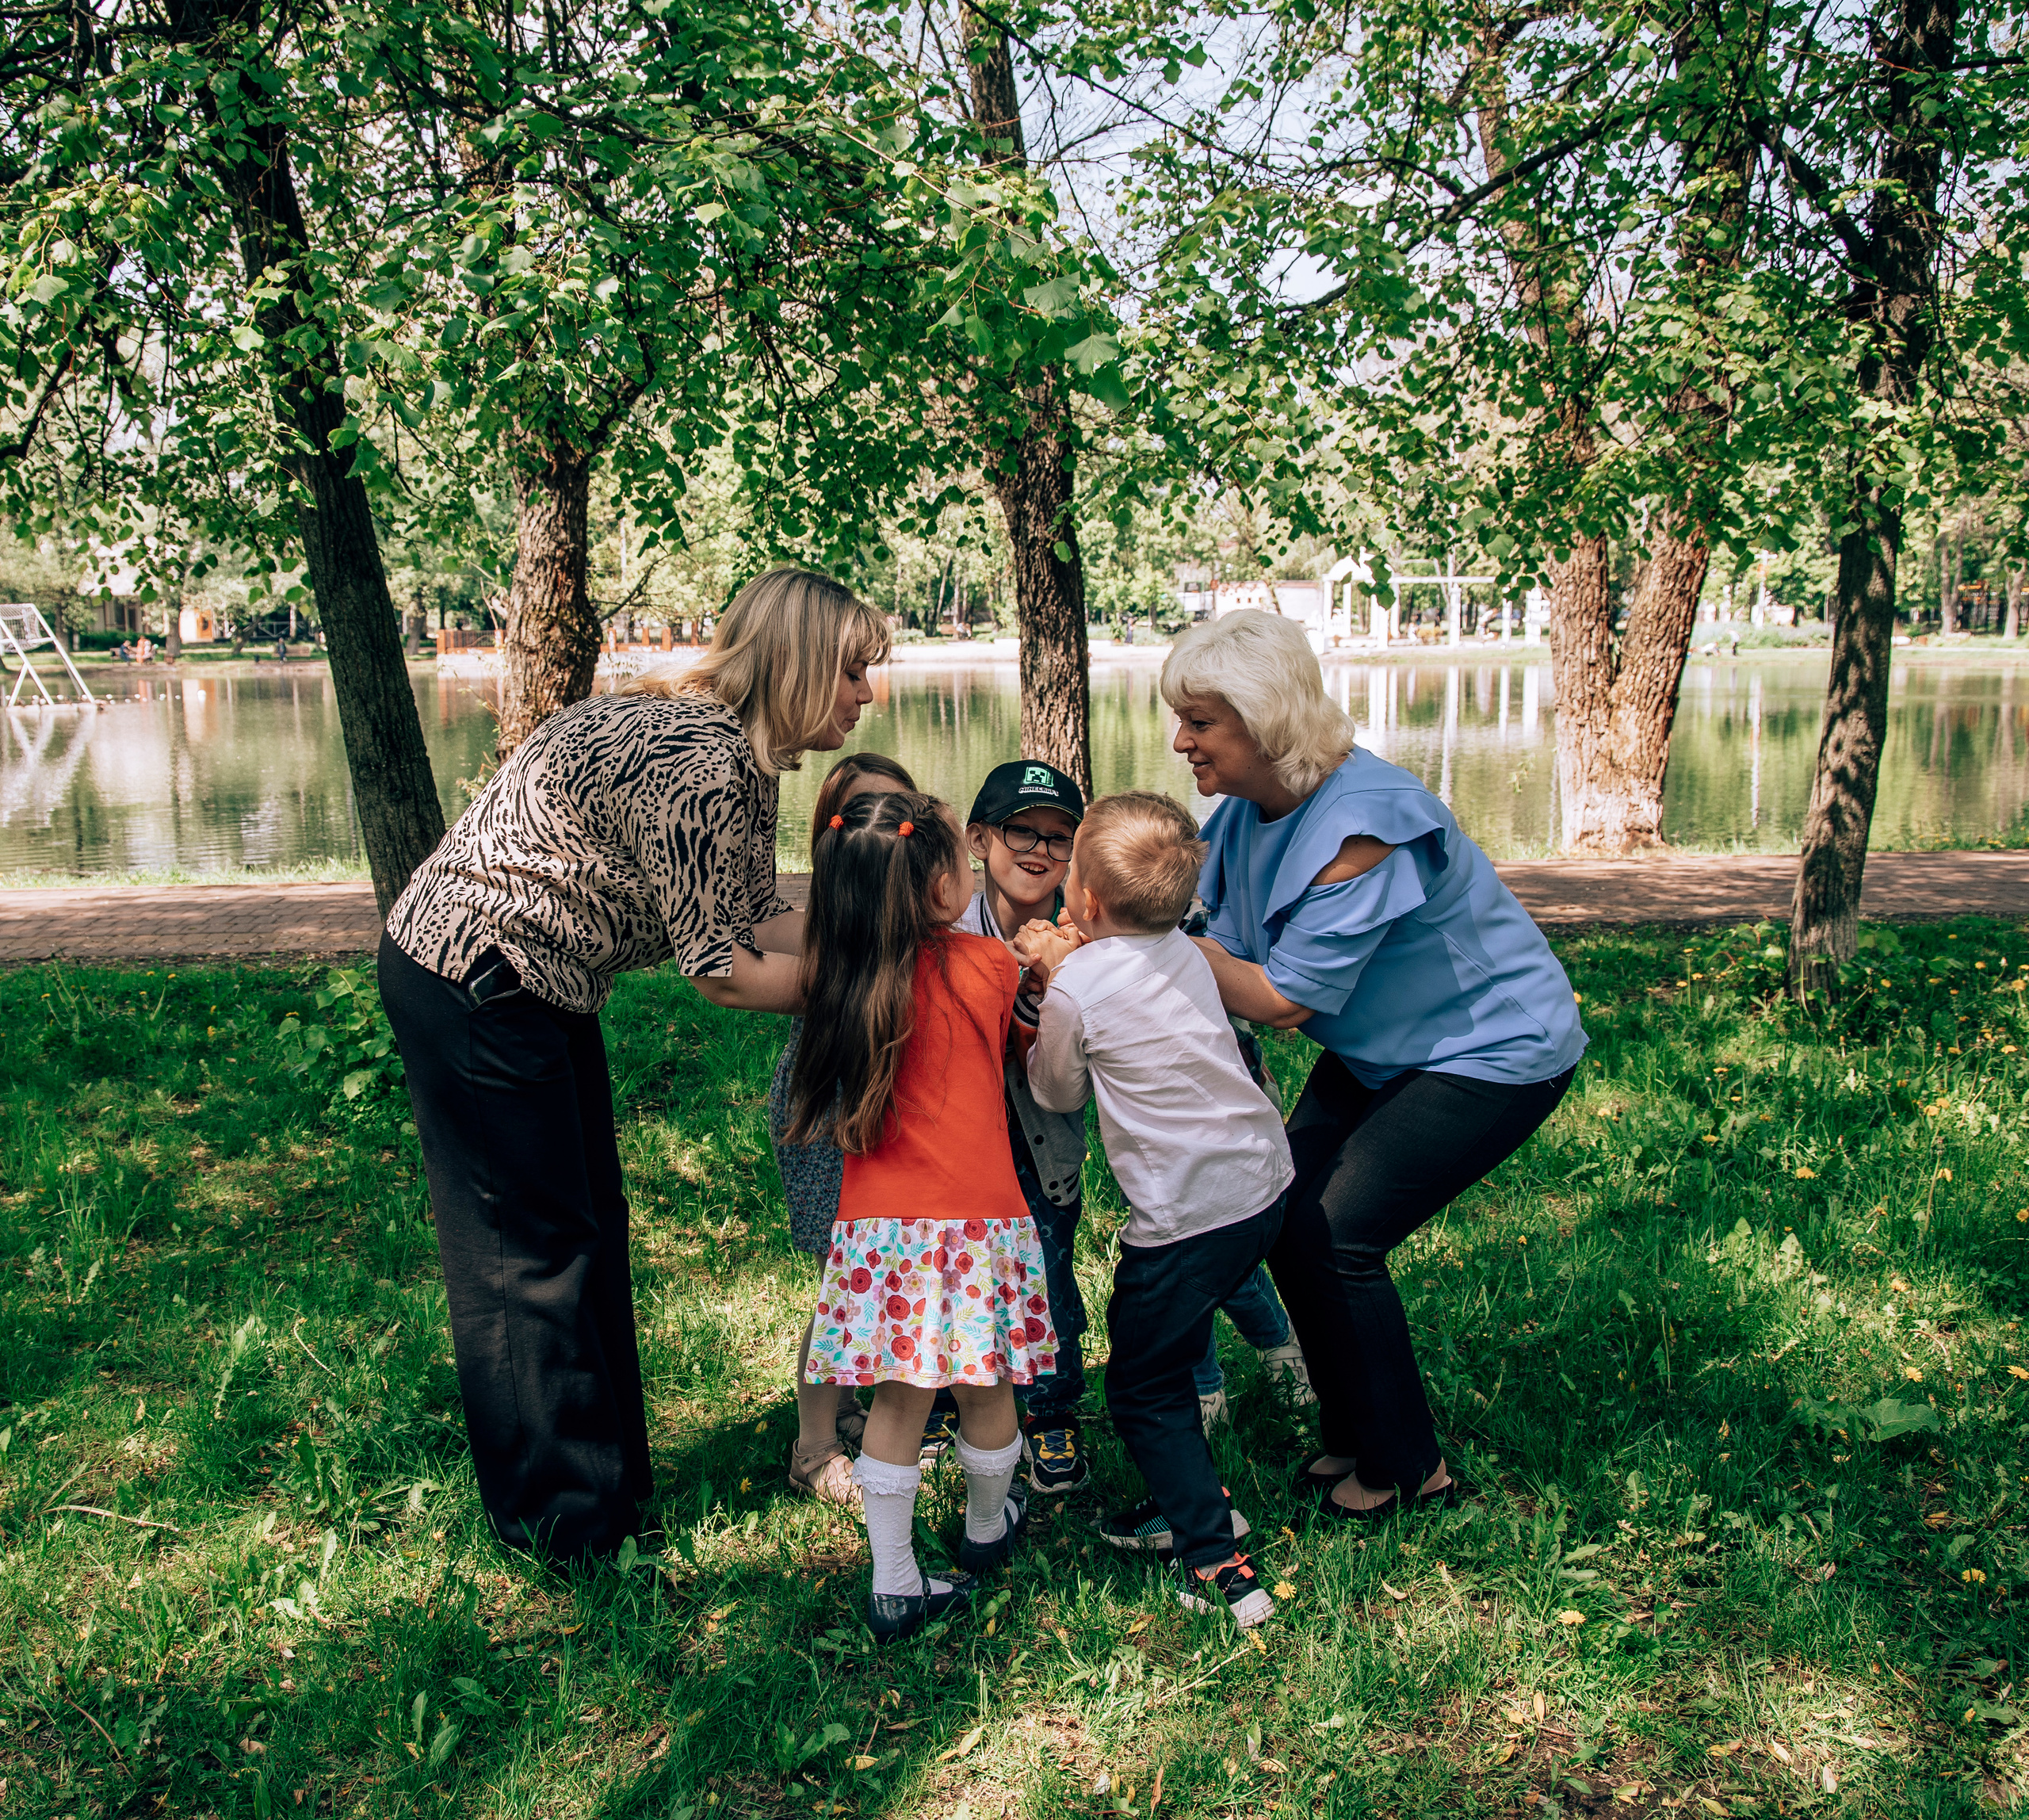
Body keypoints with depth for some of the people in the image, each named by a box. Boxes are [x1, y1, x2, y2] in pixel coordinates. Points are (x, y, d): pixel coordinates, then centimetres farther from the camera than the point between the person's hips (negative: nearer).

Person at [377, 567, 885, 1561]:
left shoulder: (737, 752, 4)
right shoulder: (696, 760, -27)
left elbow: (760, 917, 5)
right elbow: (722, 970, -23)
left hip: (534, 984, 10)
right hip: (472, 982, -10)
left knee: (589, 1222, 16)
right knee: (532, 1246, 1)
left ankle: (609, 1480, 31)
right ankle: (566, 1516, 17)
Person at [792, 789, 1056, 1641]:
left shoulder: (838, 982, -1)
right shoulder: (991, 966, -6)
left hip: (877, 1222, 3)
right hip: (977, 1219, -2)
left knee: (897, 1401, 11)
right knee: (986, 1389, 18)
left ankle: (894, 1585, 17)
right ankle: (987, 1529, 40)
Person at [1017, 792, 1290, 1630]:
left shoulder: (1077, 988, -14)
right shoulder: (1184, 950, 5)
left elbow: (1058, 1094, 4)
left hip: (1188, 1215, -8)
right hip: (1262, 1182, 8)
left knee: (1143, 1389, 7)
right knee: (1167, 1353, 25)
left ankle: (1218, 1565, 4)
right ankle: (1190, 1500, 36)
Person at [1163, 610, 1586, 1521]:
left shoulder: (1362, 824, -32)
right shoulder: (1249, 810, -5)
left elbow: (1285, 1000, -27)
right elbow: (1232, 954, -6)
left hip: (1495, 1052, -9)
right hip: (1380, 1053, 9)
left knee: (1336, 1239, -12)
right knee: (1286, 1215, 2)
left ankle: (1405, 1468, 9)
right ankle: (1352, 1432, 22)